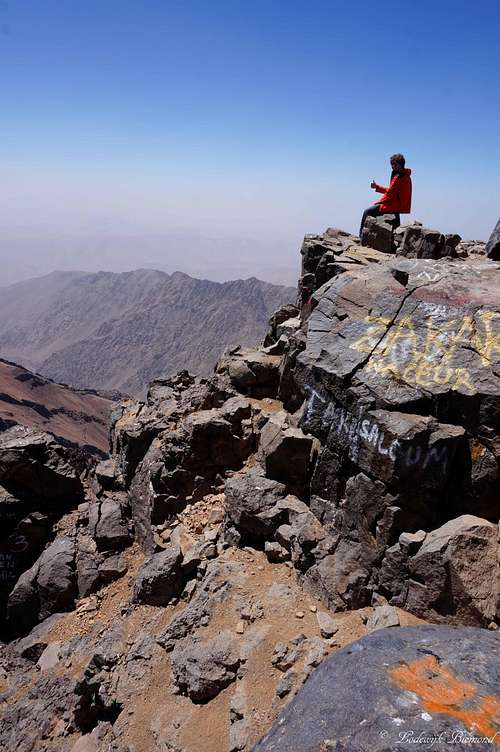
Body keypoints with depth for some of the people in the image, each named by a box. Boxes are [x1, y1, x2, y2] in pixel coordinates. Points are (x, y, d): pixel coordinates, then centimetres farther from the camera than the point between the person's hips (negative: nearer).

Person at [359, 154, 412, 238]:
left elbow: (390, 194, -18)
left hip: (394, 206, -10)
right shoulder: (405, 176, 15)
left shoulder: (398, 177, -16)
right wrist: (377, 187, 17)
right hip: (400, 205, 10)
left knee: (367, 212, -2)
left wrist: (378, 202, -4)